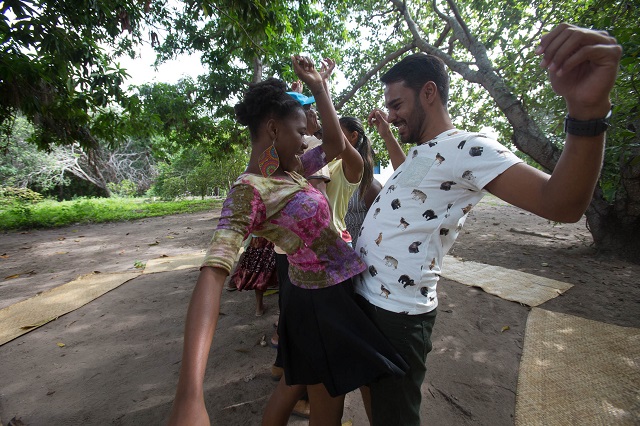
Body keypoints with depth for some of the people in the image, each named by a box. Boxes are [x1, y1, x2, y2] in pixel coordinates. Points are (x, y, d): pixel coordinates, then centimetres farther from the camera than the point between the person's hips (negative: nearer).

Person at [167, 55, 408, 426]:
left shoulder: (291, 170, 3)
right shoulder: (250, 190, -22)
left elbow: (336, 144, 12)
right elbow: (213, 272, -33)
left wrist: (319, 87, 4)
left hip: (339, 291, 9)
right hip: (324, 303, -8)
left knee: (297, 381, 30)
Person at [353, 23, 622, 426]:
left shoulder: (466, 148, -17)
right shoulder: (423, 150, 13)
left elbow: (562, 204, -28)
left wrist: (588, 109, -45)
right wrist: (386, 132, 33)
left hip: (396, 315, -9)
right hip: (364, 298, 10)